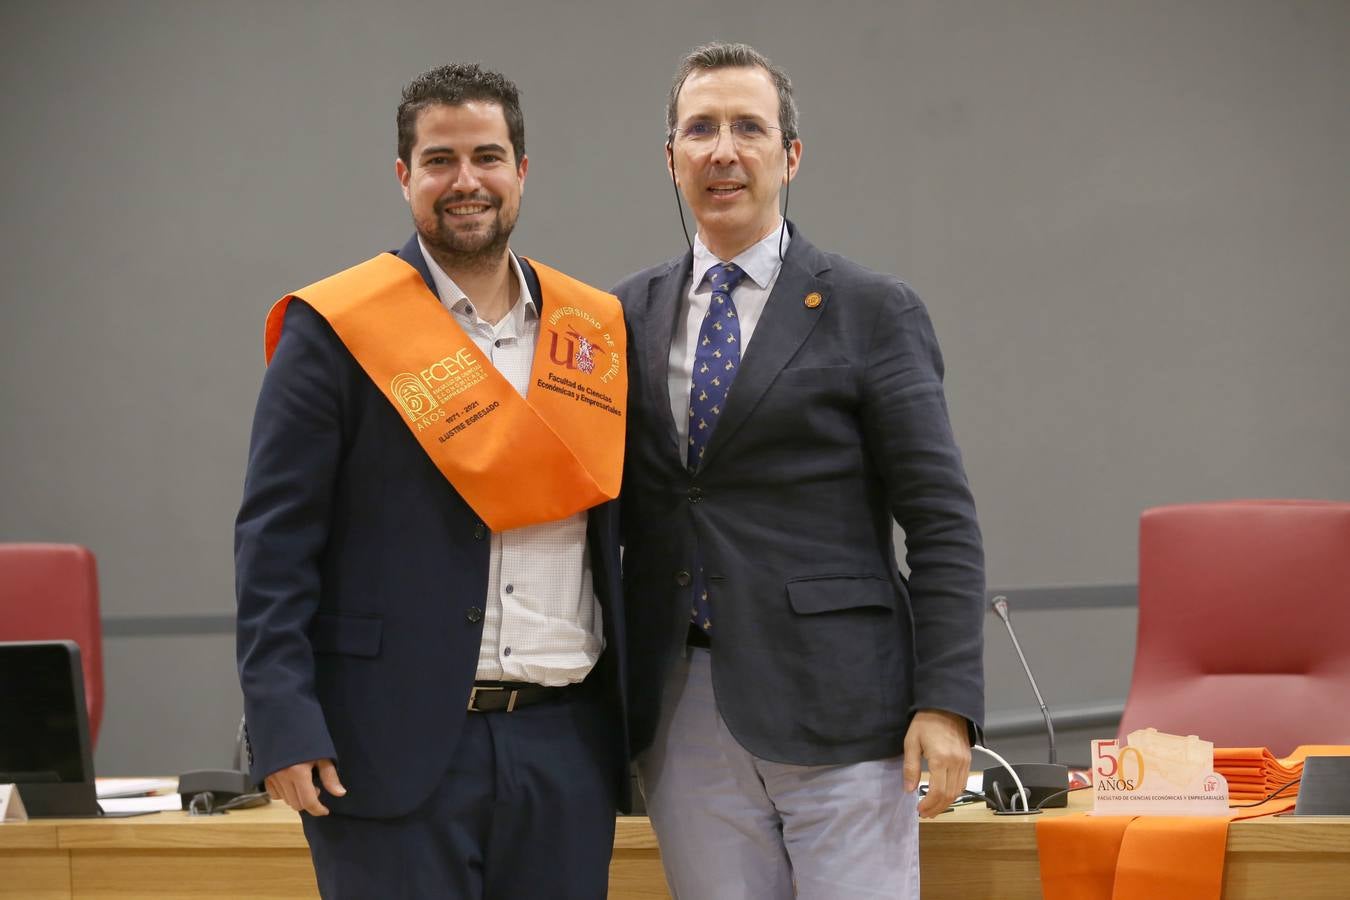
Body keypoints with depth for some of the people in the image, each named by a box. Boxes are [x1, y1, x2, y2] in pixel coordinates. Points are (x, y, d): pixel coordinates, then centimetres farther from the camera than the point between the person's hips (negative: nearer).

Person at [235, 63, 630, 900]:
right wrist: (286, 727, -13)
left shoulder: (595, 329, 11)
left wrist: (644, 720, 9)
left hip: (566, 740, 4)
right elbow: (275, 543, -6)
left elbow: (621, 532, 15)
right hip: (399, 745, -4)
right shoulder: (336, 330, -2)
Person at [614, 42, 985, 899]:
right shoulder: (632, 315, 12)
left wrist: (947, 704, -12)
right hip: (682, 716, 4)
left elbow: (944, 527, -4)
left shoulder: (873, 312, 0)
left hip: (833, 711, -4)